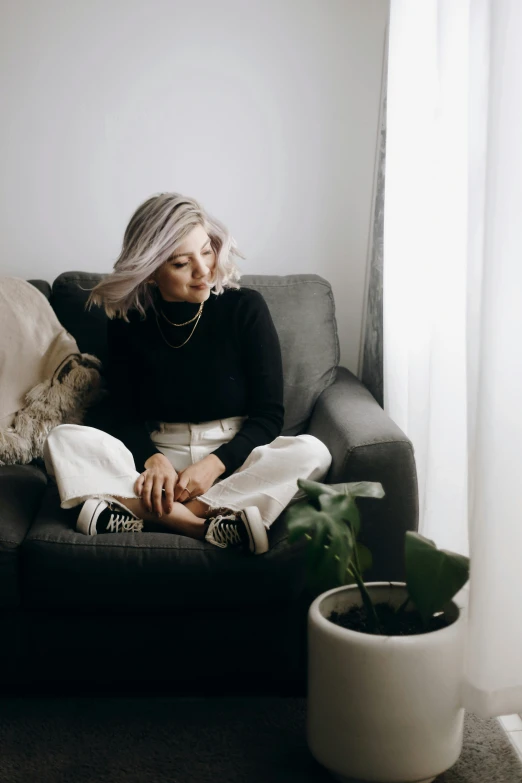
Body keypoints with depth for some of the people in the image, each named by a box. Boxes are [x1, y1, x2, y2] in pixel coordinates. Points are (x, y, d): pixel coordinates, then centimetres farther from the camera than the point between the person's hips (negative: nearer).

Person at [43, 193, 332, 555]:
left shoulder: (246, 308, -5)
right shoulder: (128, 322, -1)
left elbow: (269, 414, -5)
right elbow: (127, 418, 2)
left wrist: (215, 464, -20)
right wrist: (152, 460, -20)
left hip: (233, 460, -1)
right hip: (157, 460, 1)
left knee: (312, 452, -30)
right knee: (63, 441, -22)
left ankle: (138, 513, -34)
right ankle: (206, 524, -34)